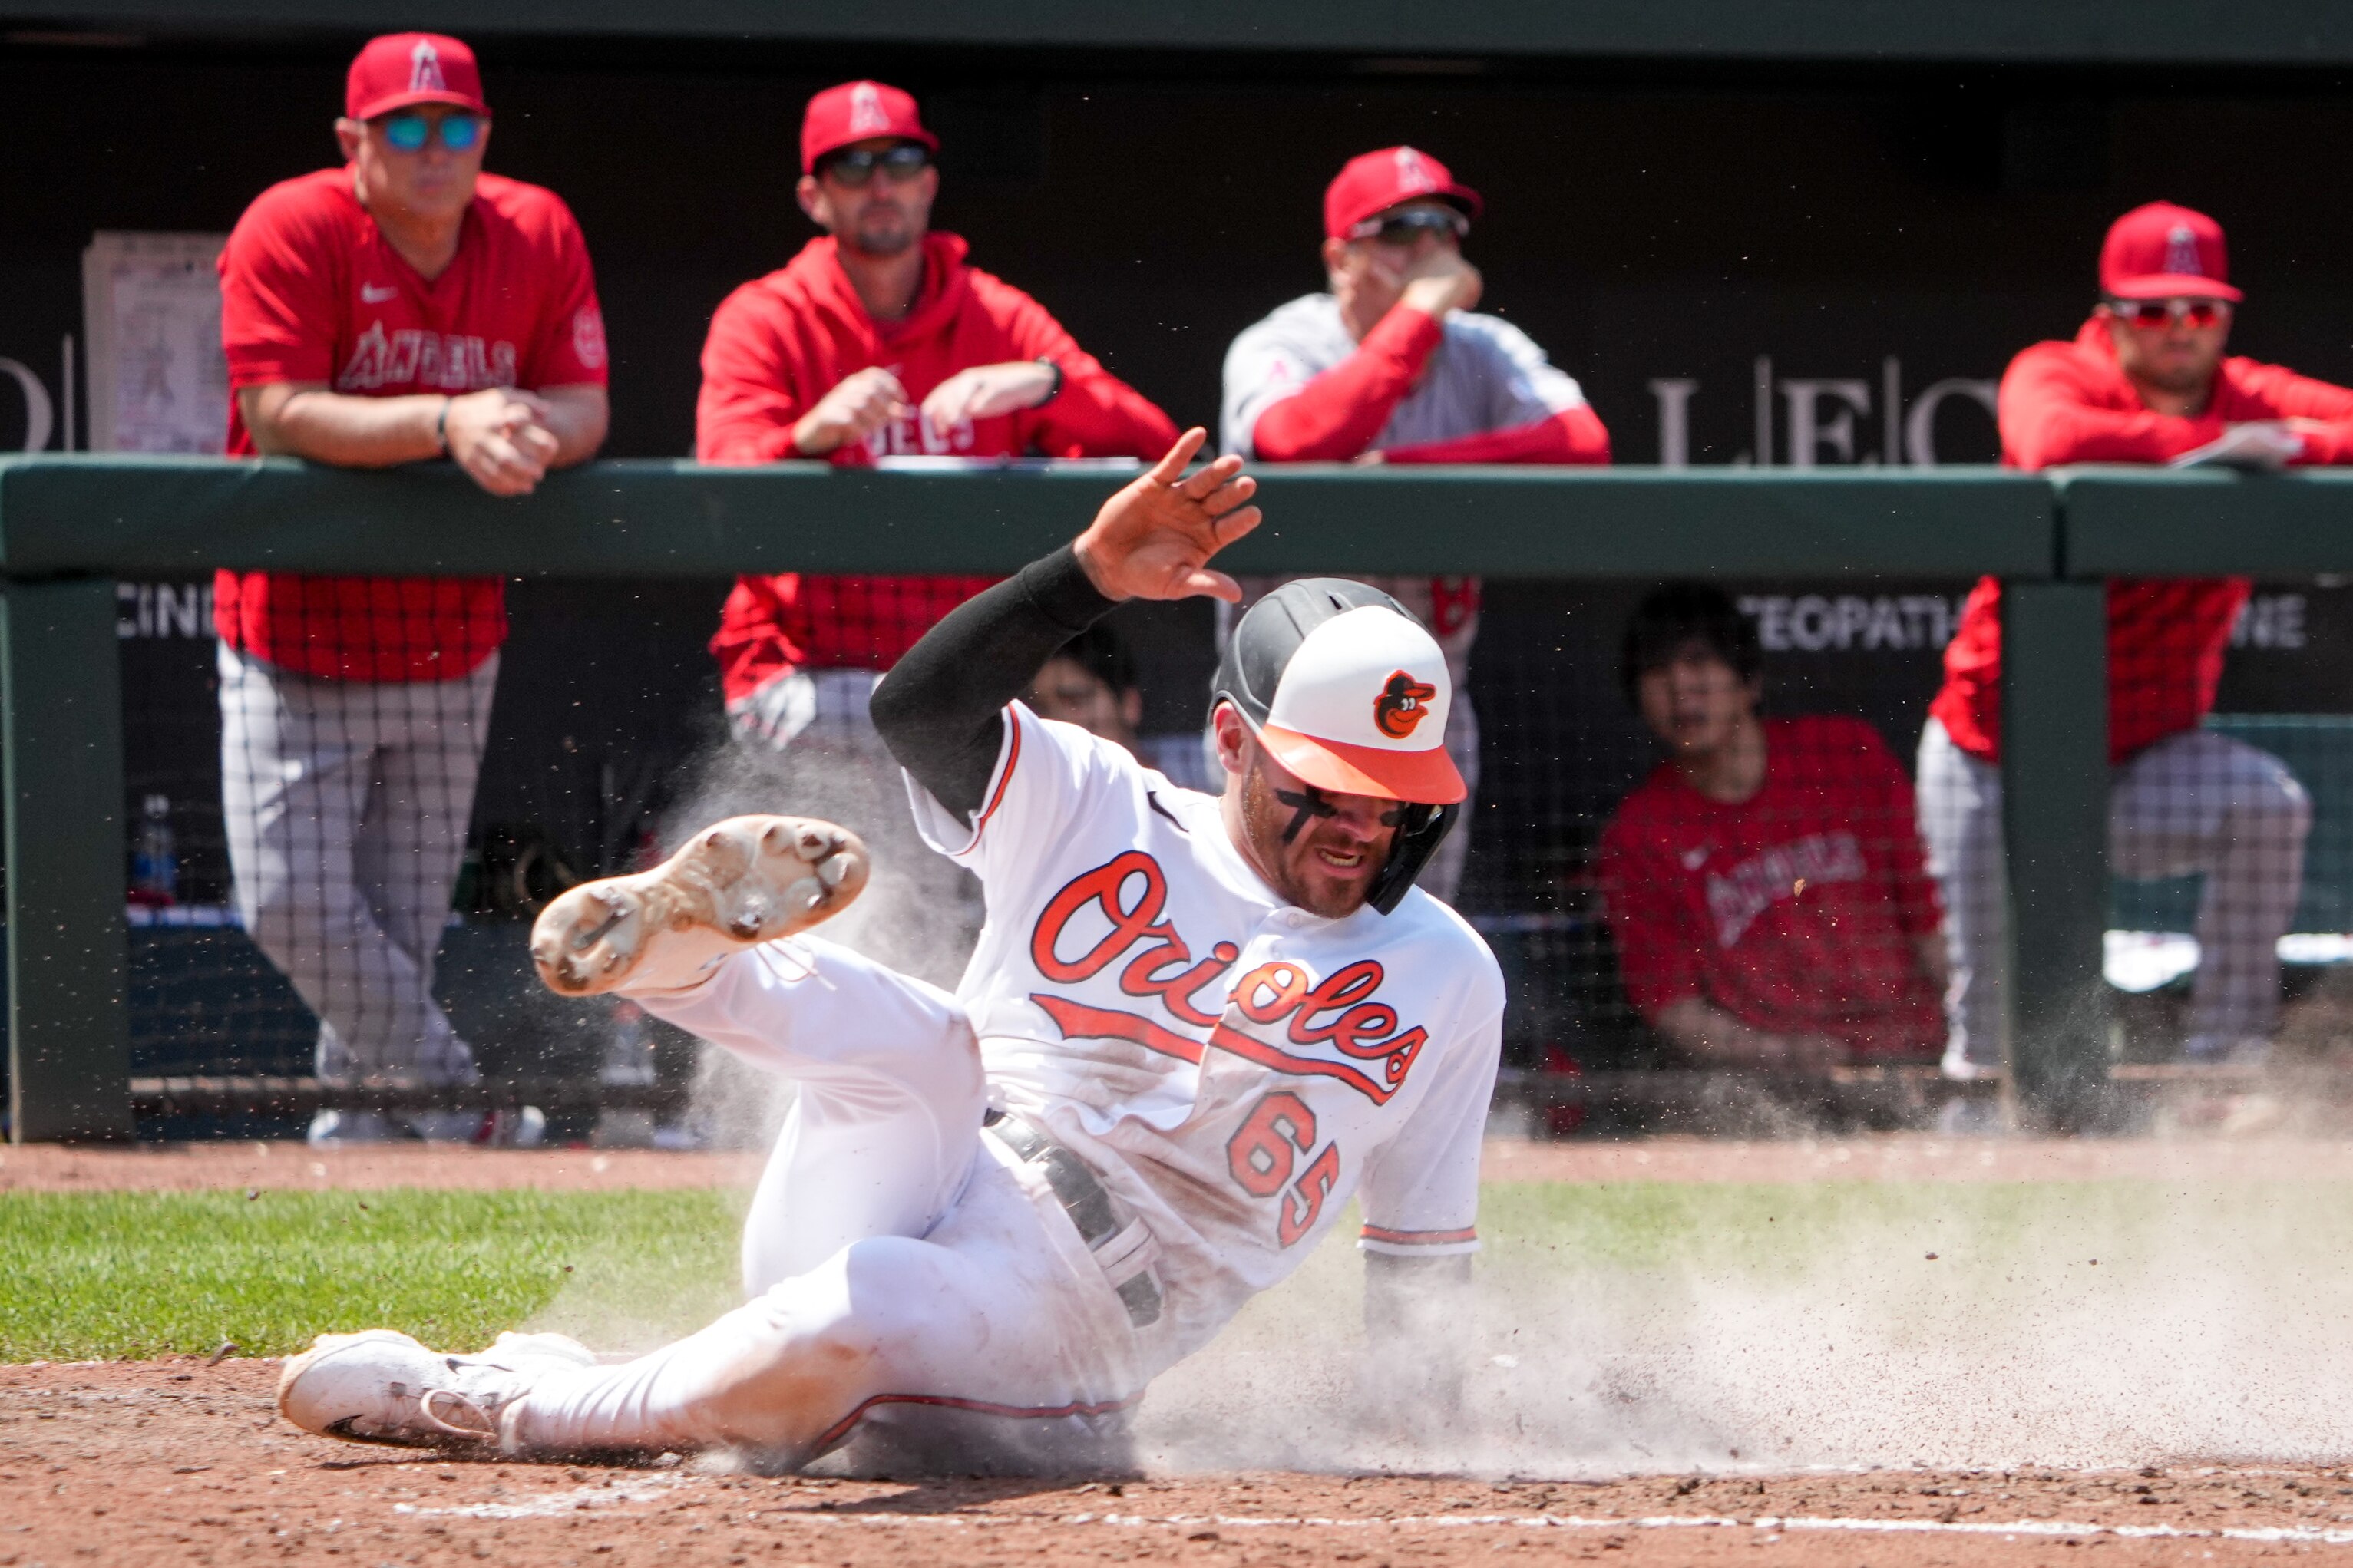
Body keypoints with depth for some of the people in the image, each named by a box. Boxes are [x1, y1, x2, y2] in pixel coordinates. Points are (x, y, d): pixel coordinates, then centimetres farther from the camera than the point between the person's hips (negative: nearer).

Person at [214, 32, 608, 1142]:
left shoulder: (536, 234, 0)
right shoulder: (291, 233, -13)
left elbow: (584, 414, -2)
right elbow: (278, 419, -23)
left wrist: (512, 424, -27)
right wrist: (444, 423, -35)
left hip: (449, 643, 3)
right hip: (296, 628, -3)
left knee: (404, 916, 5)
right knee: (293, 901, -10)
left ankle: (361, 1112, 20)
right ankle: (449, 1085, 6)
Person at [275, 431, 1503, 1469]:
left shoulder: (1444, 979, 11)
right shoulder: (1096, 812, 8)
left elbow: (1423, 1237, 19)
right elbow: (922, 710, -11)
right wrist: (1091, 574, -24)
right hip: (880, 1210, 1)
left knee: (837, 1327, -35)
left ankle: (478, 1405, -19)